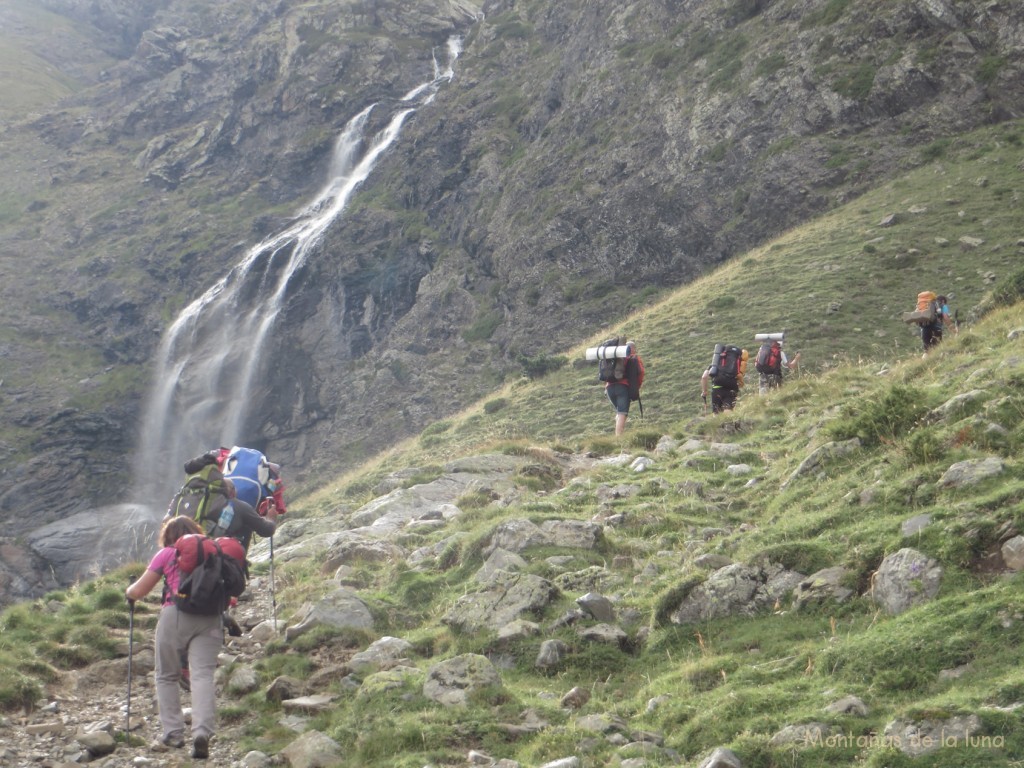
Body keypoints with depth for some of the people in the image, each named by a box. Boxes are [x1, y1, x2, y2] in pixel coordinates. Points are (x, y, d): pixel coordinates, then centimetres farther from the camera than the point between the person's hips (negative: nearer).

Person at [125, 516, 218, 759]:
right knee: (203, 674, -6)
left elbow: (139, 590, 11)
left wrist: (129, 592, 31)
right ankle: (202, 732, -23)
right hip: (210, 618, 2)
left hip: (176, 615, -2)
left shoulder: (167, 554, 9)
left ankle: (172, 734, 7)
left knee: (167, 676, 12)